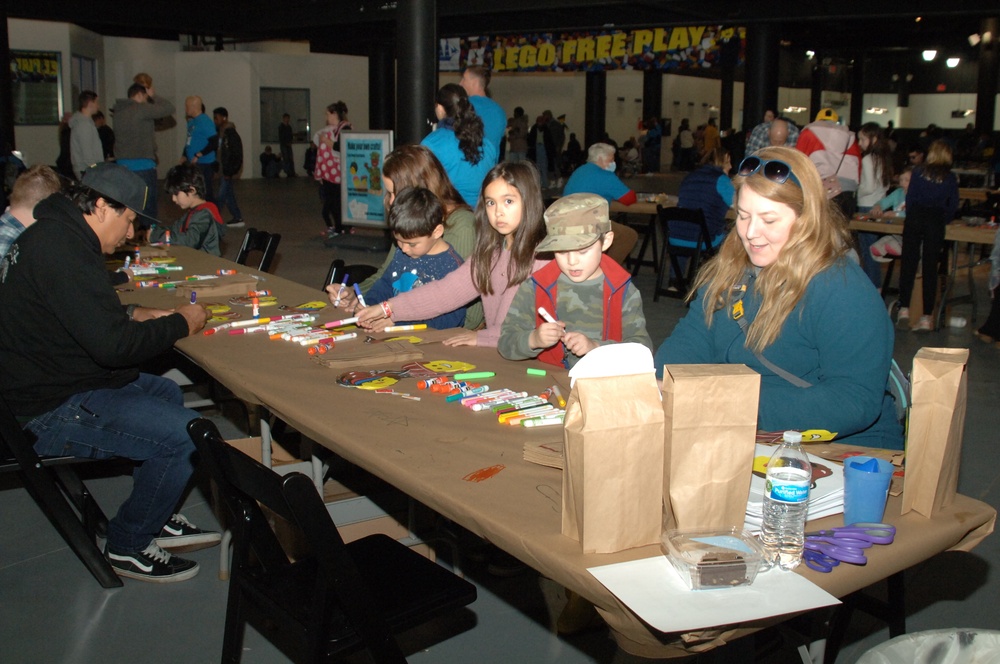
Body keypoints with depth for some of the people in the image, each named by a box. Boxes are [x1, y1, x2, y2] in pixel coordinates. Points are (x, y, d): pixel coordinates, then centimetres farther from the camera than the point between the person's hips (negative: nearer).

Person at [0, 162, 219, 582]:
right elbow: (112, 344, -29)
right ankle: (127, 547, 3)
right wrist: (181, 323, -14)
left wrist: (133, 315, 8)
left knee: (168, 394, 22)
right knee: (186, 434, -18)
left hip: (48, 382, 12)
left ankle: (153, 517, 28)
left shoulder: (55, 234, 11)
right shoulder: (61, 250, -24)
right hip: (47, 413, -12)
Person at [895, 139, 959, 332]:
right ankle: (926, 316, 0)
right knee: (930, 268, 1)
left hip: (915, 218, 0)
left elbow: (909, 197, 7)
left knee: (908, 264, 5)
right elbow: (953, 206, 8)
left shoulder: (918, 172, 8)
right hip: (936, 222, 0)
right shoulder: (950, 177, 9)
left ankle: (904, 308, 0)